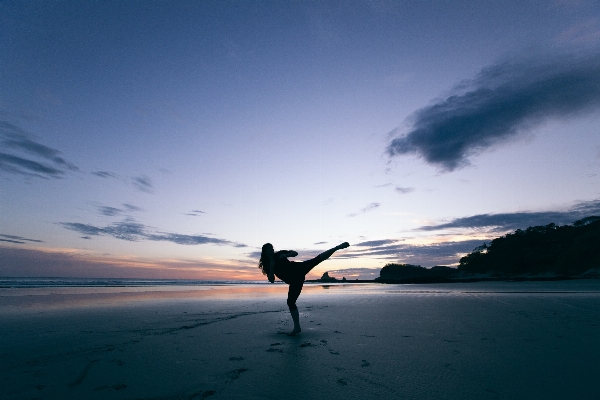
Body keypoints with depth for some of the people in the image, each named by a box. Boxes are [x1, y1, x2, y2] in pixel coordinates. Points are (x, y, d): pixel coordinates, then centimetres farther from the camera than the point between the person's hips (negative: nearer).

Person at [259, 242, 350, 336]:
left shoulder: (279, 254, 6)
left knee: (317, 259, -18)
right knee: (290, 301, -3)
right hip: (294, 281, 1)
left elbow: (295, 253, 2)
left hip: (299, 269, -1)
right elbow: (271, 280, -5)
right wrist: (271, 267, -18)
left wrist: (285, 255, -14)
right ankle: (297, 327, 10)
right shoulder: (267, 266, 6)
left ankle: (338, 247, -16)